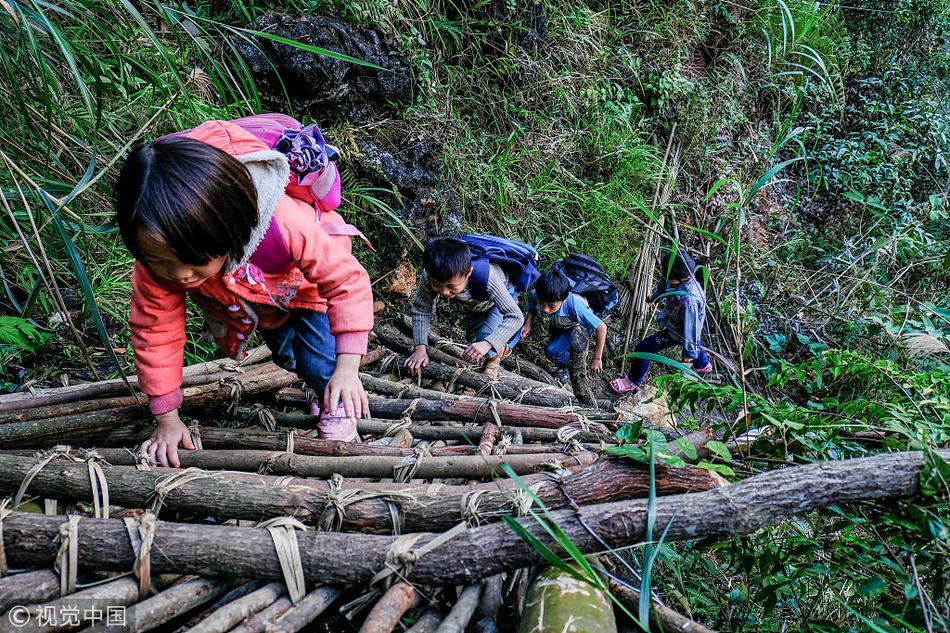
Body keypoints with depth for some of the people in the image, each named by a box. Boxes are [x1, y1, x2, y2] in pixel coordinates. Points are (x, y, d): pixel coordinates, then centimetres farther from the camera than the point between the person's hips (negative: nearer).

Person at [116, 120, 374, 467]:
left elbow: (349, 282, -38)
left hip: (306, 286, -3)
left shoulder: (287, 228, -50)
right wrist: (167, 419, -18)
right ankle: (320, 388, 50)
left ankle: (337, 407, 18)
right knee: (287, 356, 17)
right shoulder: (158, 262, -39)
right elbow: (155, 333, -24)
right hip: (255, 302, 4)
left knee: (319, 362, -14)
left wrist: (347, 368, -44)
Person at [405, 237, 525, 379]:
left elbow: (516, 317, -45)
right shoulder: (431, 276, -39)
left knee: (485, 336, -23)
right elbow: (420, 310, -22)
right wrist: (420, 348, -33)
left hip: (502, 295, -4)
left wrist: (487, 343, -57)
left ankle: (493, 358, 11)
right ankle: (501, 348, 44)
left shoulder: (486, 277, -49)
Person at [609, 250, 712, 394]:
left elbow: (690, 328, -32)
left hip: (677, 332, -8)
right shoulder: (680, 279, -22)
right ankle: (703, 364, 67)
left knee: (644, 348, -2)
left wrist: (689, 352, -17)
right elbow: (664, 286, 3)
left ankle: (633, 381, 20)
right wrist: (655, 296, 26)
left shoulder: (688, 300, -45)